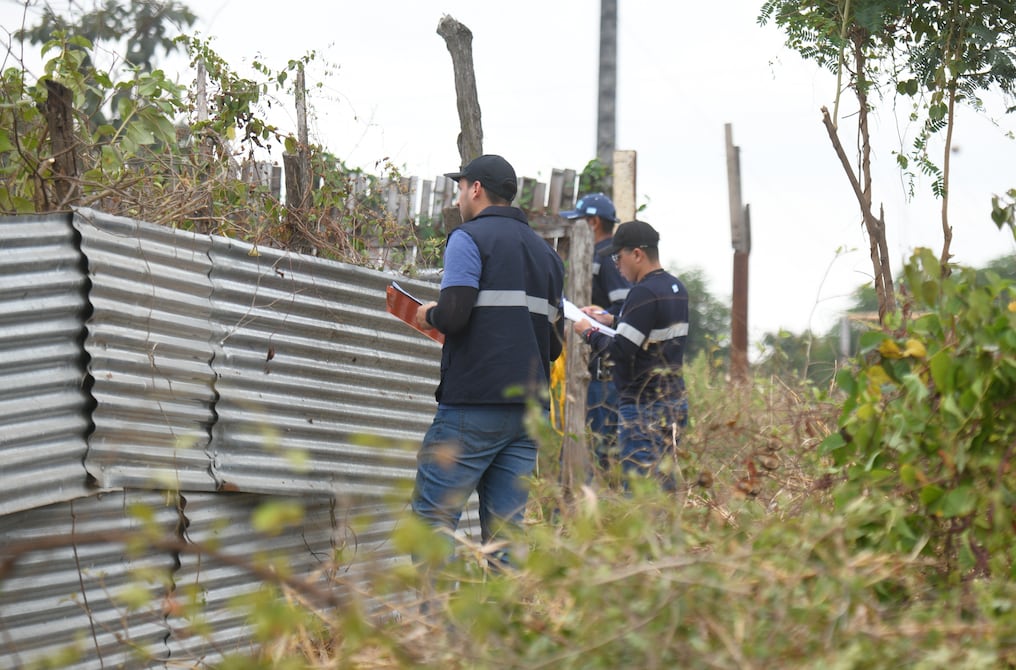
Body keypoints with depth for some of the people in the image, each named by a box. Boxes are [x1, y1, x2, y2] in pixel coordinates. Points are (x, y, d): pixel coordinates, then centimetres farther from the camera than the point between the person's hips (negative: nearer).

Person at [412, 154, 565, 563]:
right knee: (506, 524, 7)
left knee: (434, 515, -5)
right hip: (529, 407, 7)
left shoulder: (470, 238, -2)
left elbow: (453, 314, -15)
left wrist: (429, 315, 6)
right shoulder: (546, 252, 19)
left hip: (473, 403, -7)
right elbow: (556, 343, 17)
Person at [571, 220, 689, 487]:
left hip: (644, 405, -10)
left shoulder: (644, 293, -16)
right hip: (673, 400, 10)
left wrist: (589, 332, -3)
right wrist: (614, 322, 19)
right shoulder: (676, 288, 12)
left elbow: (620, 351, -18)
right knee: (661, 482, 12)